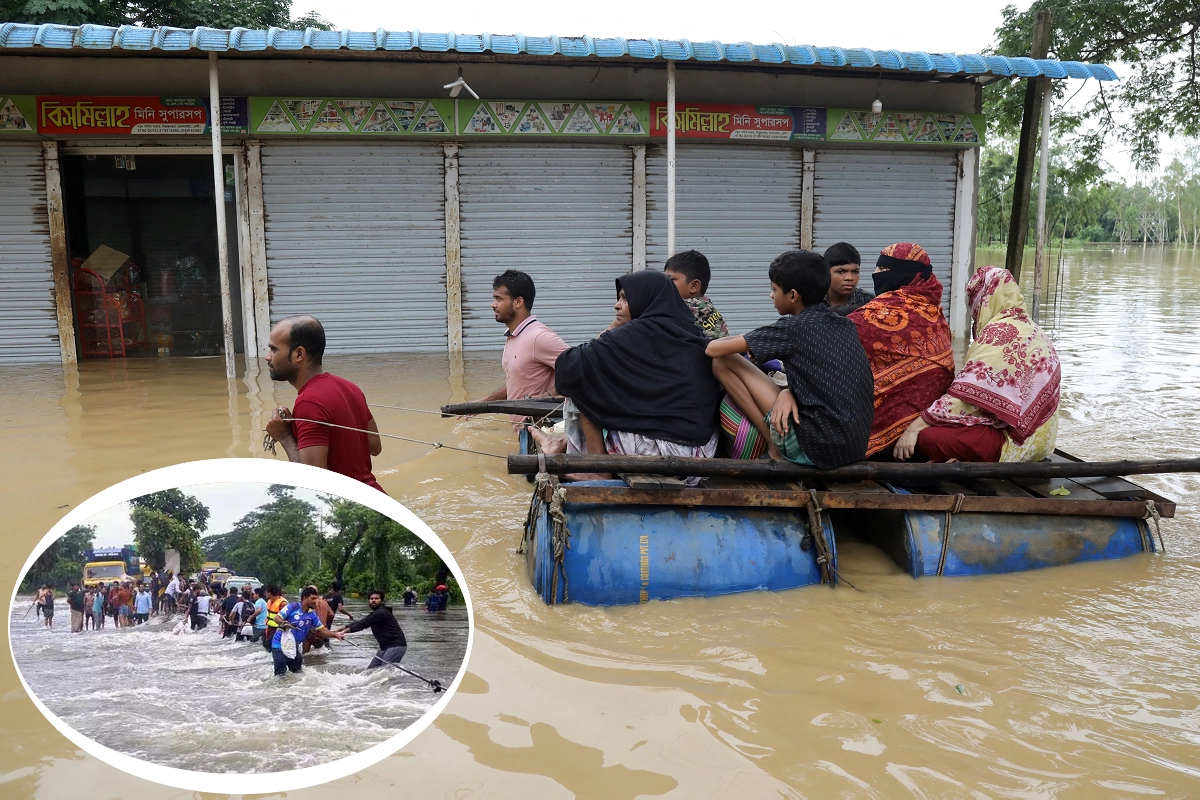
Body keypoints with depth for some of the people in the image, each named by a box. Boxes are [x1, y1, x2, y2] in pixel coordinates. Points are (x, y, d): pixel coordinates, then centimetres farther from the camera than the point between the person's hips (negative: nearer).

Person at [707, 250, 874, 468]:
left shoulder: (793, 327, -7)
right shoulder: (846, 326, 11)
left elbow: (714, 349, -3)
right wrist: (789, 391, 2)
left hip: (816, 447, -8)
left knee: (723, 361, -1)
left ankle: (776, 449, 1)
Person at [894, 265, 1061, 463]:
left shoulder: (1001, 332, -17)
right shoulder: (1027, 327, 14)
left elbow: (969, 392, -23)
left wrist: (915, 426, -21)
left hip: (1013, 437, -10)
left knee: (926, 436, -25)